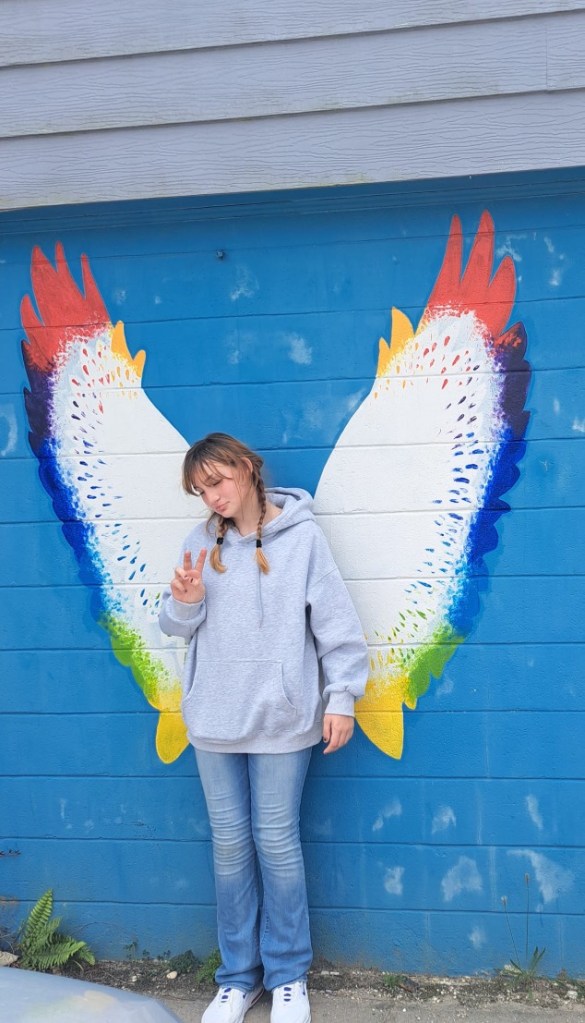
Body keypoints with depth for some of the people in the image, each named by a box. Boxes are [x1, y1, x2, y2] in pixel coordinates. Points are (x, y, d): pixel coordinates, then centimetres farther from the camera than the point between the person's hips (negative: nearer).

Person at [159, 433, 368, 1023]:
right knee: (229, 843, 10)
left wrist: (340, 697, -6)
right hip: (213, 718, 3)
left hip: (281, 717, -3)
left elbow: (335, 621, -4)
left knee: (277, 842, 4)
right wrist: (184, 602, -13)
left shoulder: (301, 536, -6)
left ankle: (288, 976, 22)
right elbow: (177, 629, 8)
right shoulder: (200, 543, 4)